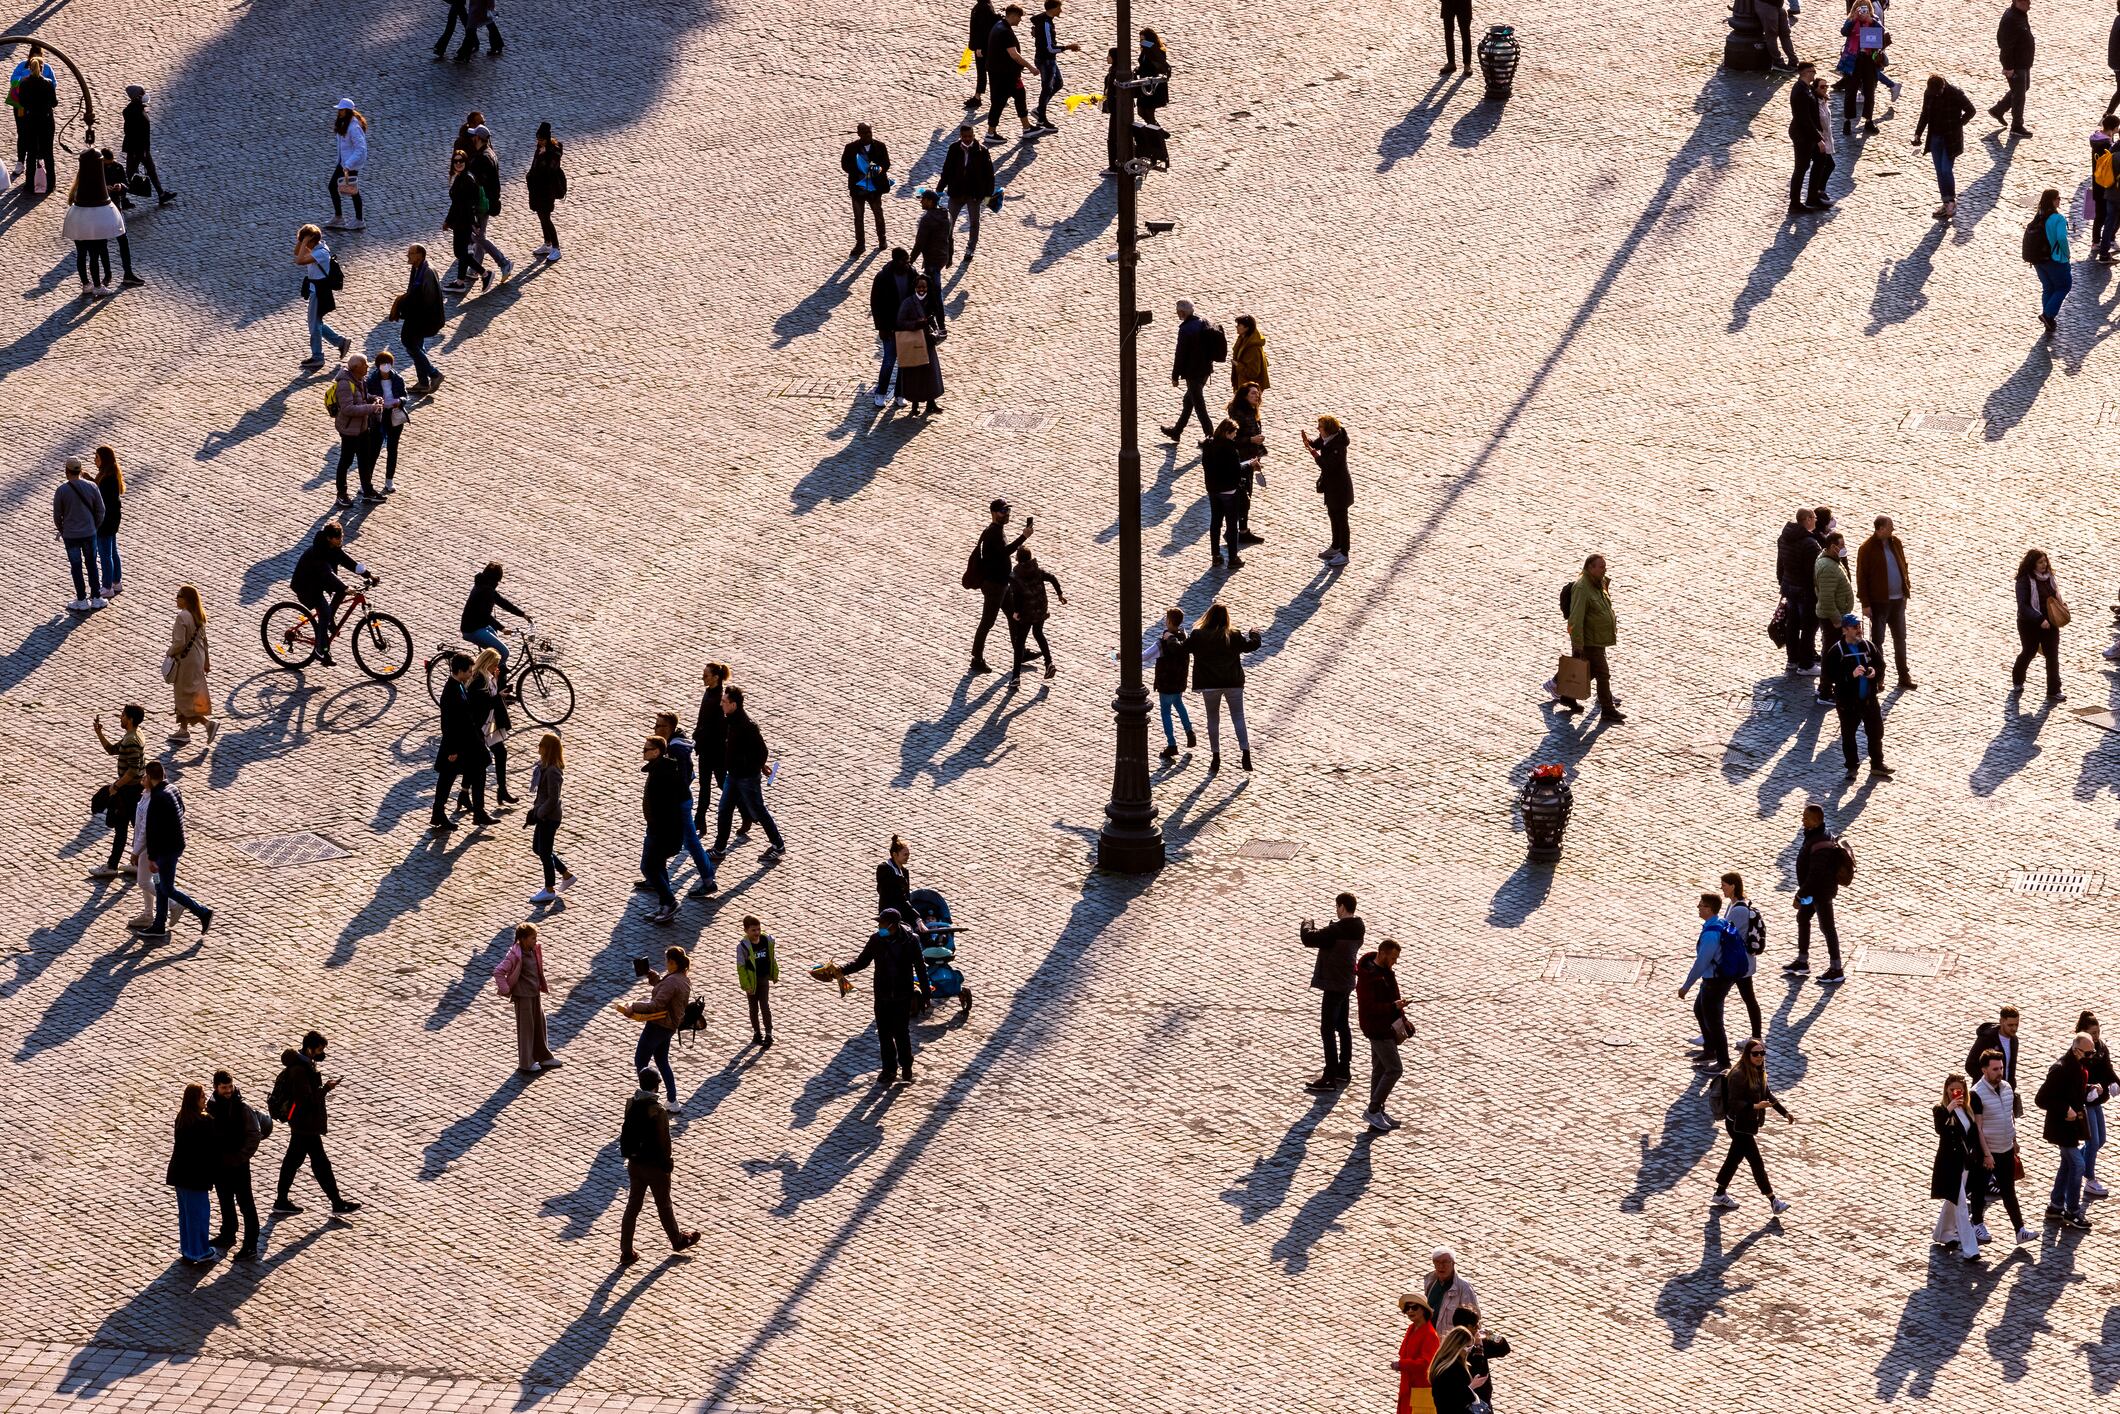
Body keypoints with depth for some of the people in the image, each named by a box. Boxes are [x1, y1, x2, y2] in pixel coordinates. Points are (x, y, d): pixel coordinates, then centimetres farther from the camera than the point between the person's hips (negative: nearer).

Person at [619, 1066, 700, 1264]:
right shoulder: (658, 1111, -25)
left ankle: (626, 1252, 13)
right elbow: (663, 1140, -18)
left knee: (632, 1206, 12)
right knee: (664, 1206, 15)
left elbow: (626, 1133, 4)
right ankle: (677, 1241, 36)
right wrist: (667, 1162, -2)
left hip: (635, 1164, 5)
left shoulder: (631, 1105, -6)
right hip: (655, 1165, -5)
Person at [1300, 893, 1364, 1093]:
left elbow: (1309, 939, -23)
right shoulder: (1356, 928, 5)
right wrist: (1315, 930, 8)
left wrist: (1307, 925, -4)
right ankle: (1343, 1071, 30)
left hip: (1333, 985, -9)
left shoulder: (1337, 930, -24)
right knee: (1342, 1026, 20)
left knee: (1327, 1030, -6)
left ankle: (1330, 1079, -6)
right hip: (1346, 983, 9)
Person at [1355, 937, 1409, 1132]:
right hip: (1377, 1029, -10)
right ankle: (1372, 1111, -1)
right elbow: (1368, 1007, -26)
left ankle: (1377, 1113, 21)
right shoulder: (1368, 977, -23)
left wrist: (1402, 1019, 14)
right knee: (1395, 1069, -8)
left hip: (1387, 1026, 10)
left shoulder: (1385, 971, 7)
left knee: (1380, 1068, 14)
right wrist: (1393, 1006, -30)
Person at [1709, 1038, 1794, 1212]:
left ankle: (1720, 1195, 34)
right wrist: (1755, 1106, -37)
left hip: (1749, 1124, 9)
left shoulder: (1758, 1071, 4)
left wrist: (1784, 1112, 15)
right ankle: (1773, 1201, 5)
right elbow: (1734, 1103, -26)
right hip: (1738, 1125, -9)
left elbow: (1767, 1095, 16)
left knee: (1734, 1159, 20)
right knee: (1757, 1163, -3)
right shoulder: (1738, 1075, -24)